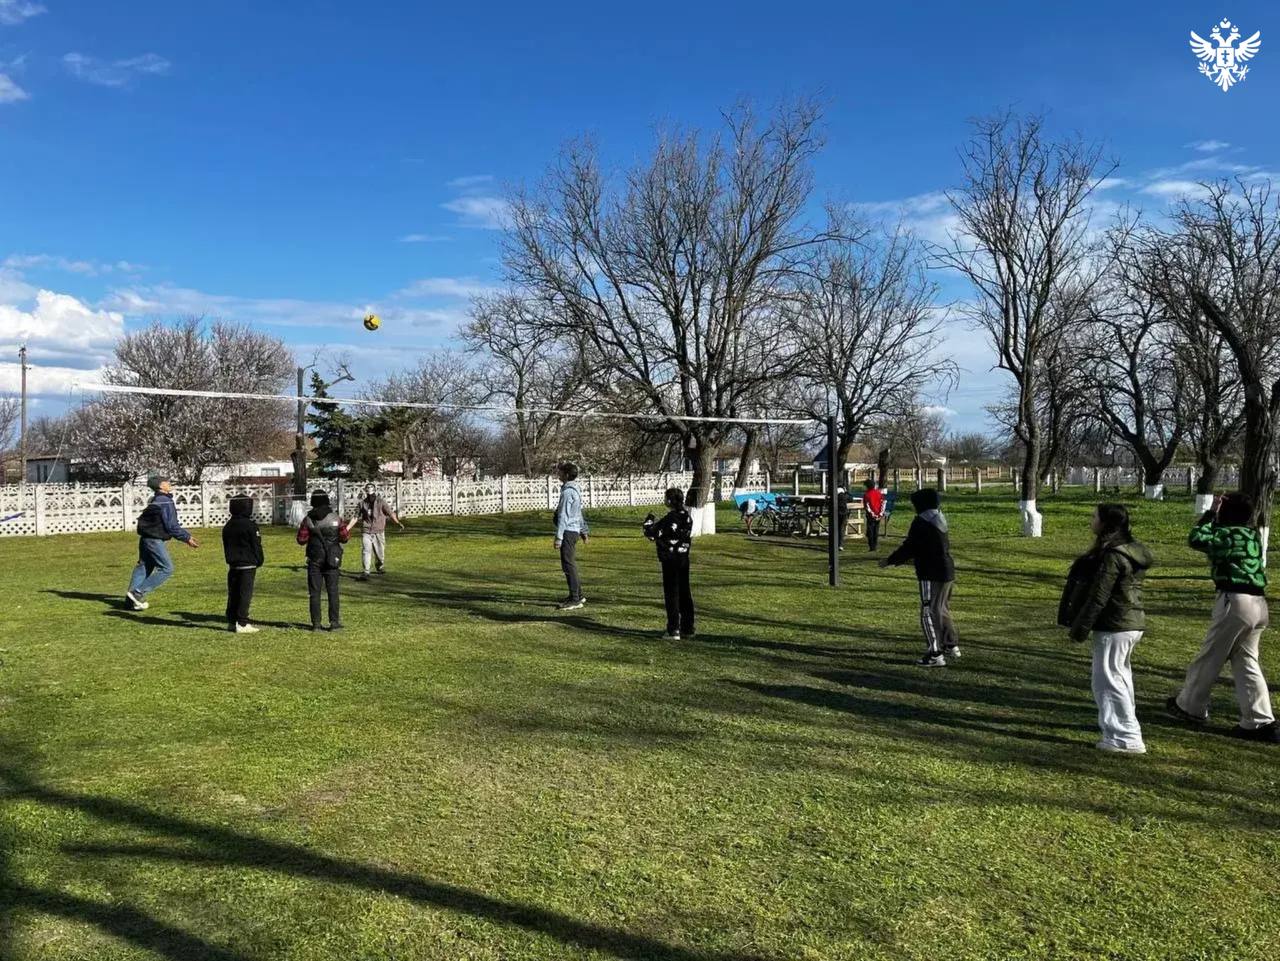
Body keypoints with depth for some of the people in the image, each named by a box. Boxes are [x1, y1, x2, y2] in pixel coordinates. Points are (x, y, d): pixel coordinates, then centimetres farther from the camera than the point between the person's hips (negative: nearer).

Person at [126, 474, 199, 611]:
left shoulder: (155, 500, 14)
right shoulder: (166, 502, -17)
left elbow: (172, 524, 19)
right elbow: (171, 526, -19)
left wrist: (187, 535, 18)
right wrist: (187, 538, -8)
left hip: (145, 537, 10)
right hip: (155, 540, -10)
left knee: (144, 566, 17)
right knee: (166, 569, -4)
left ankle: (131, 598, 21)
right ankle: (138, 593, -6)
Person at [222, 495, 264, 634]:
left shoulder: (227, 526, 10)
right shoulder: (250, 525, -12)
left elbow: (226, 546, 16)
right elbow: (256, 546, -8)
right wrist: (259, 561, 4)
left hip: (232, 565, 7)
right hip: (247, 565, -7)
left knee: (233, 594, 11)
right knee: (245, 594, -6)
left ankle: (231, 622, 15)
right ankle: (242, 624, -7)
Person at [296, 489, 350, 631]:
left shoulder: (308, 519, -3)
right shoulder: (335, 518, -3)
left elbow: (301, 540, -3)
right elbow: (344, 537, -3)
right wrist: (347, 529, 16)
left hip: (314, 561, 0)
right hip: (332, 561, 0)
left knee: (314, 592, 5)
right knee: (333, 591, 4)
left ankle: (316, 623, 4)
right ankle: (334, 622, 2)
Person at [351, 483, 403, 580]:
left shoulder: (381, 502, -1)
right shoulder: (362, 503, 7)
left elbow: (390, 513, -10)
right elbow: (357, 517, 16)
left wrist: (398, 523, -23)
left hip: (378, 532, -1)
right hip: (366, 531, 1)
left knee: (380, 551, 8)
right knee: (366, 551, -13)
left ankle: (380, 567, 35)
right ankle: (365, 572, -15)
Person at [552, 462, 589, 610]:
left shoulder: (568, 492, -17)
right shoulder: (576, 489, 14)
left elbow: (563, 516, -20)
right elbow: (579, 512, 24)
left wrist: (559, 537, -21)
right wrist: (583, 530, 31)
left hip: (568, 531, -10)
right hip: (574, 530, 10)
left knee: (569, 565, -7)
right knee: (570, 564, 18)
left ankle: (575, 600, -5)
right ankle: (577, 595, 27)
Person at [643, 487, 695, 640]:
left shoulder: (668, 520, -20)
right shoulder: (687, 517, 4)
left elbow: (650, 533, -16)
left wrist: (649, 520, 4)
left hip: (670, 561, -7)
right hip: (684, 558, 7)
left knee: (671, 594, 0)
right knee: (685, 593, 12)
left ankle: (674, 631, 2)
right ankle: (687, 629, 19)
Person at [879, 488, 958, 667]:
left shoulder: (921, 523, -15)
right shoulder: (939, 520, 13)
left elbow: (908, 547, -15)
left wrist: (890, 561, -3)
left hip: (932, 575, -9)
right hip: (947, 571, 9)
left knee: (929, 614, -5)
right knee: (942, 610, 22)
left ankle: (935, 655, -5)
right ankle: (952, 646, 32)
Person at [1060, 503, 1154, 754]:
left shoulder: (1112, 556, -20)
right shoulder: (1130, 549, 11)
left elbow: (1098, 597, -21)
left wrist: (1079, 628, -14)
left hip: (1114, 626, -10)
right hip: (1132, 623, 10)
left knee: (1109, 679, -2)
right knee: (1119, 676, 20)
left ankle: (1127, 738, 3)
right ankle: (1122, 730, 31)